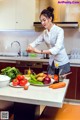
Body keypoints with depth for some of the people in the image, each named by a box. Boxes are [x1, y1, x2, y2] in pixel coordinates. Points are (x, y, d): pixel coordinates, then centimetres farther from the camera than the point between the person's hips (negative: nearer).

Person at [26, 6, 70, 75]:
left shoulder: (59, 30, -18)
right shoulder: (44, 32, 2)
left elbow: (57, 49, -29)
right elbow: (36, 42, 2)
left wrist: (40, 51, -36)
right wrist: (30, 47, -20)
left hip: (62, 63, -5)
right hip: (52, 63, 6)